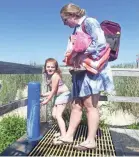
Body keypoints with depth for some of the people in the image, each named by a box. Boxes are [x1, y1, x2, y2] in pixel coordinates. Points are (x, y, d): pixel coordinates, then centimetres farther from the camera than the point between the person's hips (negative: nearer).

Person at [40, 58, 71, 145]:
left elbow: (53, 90, -18)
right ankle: (63, 132, 28)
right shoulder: (48, 76, 6)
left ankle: (64, 136, -14)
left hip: (63, 94, -10)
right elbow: (52, 91, 9)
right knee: (54, 114, 14)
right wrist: (43, 95, 11)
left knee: (58, 115, -14)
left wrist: (47, 100, -10)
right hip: (58, 96, 10)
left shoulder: (55, 76, -22)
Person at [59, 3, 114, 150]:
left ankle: (91, 140, 9)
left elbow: (101, 43, -19)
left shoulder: (89, 22, -7)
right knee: (77, 105, 10)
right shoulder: (77, 28, 19)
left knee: (90, 105, -3)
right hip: (82, 71, 9)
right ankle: (69, 136, 19)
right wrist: (72, 58, 4)